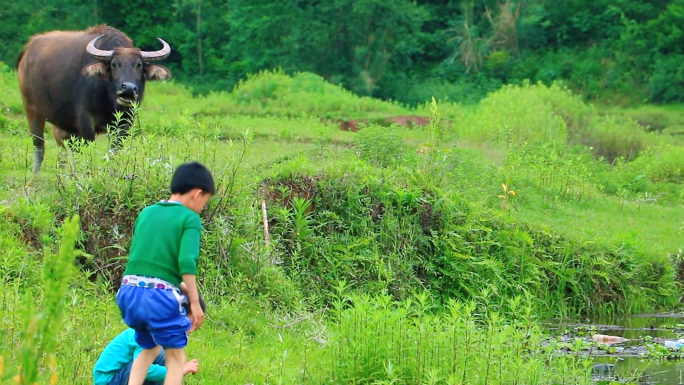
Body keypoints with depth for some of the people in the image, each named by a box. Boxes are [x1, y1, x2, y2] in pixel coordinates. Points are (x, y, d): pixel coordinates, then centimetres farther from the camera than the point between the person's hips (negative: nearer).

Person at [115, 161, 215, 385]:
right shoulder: (189, 218, -2)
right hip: (160, 295, -6)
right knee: (176, 357, 9)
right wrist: (195, 302, -9)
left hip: (129, 291, 6)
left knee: (149, 348, 26)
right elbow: (187, 262, -14)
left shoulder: (146, 213, 16)